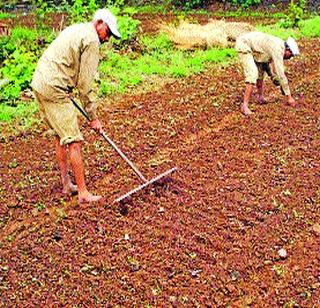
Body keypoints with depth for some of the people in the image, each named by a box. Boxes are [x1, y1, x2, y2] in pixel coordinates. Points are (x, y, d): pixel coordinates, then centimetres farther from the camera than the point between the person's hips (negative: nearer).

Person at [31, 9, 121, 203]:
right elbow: (85, 83, -12)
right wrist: (94, 117, -6)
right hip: (54, 90, -10)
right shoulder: (91, 40, -10)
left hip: (39, 83, 10)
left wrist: (67, 91, 24)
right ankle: (83, 193, -4)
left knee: (61, 136, 18)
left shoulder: (75, 29, 20)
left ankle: (66, 184, 25)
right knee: (74, 141, -8)